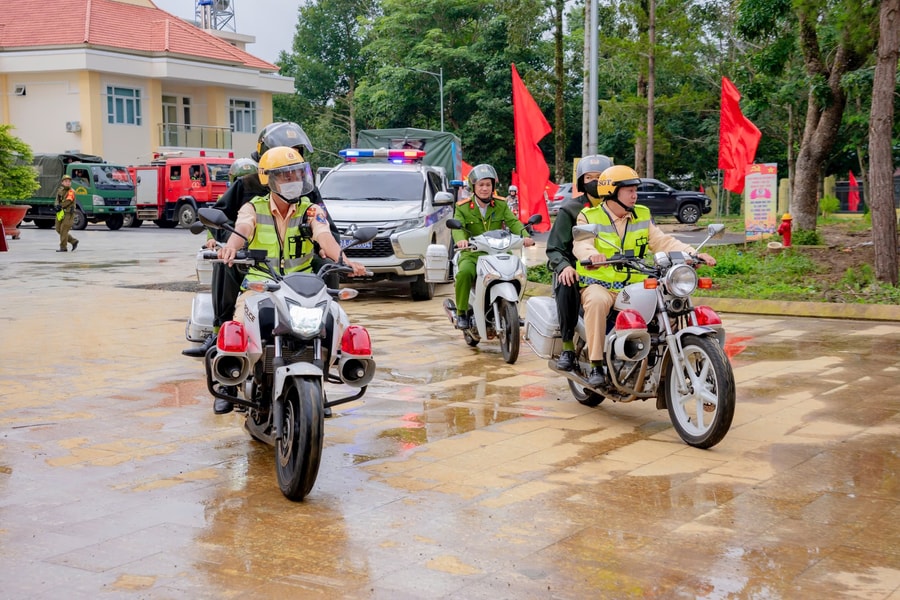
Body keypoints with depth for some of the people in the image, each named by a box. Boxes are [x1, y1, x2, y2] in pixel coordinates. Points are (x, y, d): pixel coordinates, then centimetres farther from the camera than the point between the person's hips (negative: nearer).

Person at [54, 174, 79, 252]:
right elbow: (57, 200, 4)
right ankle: (74, 241, 21)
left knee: (63, 230, -11)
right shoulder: (60, 190, 12)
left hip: (68, 214, -7)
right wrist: (57, 206, -16)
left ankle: (63, 247, -4)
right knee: (59, 230, 9)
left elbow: (67, 202, -18)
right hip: (60, 213, 7)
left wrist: (59, 206, -17)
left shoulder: (71, 192, -9)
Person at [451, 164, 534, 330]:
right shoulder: (463, 207, 4)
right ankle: (461, 313, -14)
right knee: (464, 273, -32)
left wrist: (525, 236, -25)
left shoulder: (501, 205, 10)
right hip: (472, 254, -2)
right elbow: (457, 226, -12)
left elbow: (513, 222, -4)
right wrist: (460, 239, -36)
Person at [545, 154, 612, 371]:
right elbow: (555, 248, 2)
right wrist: (565, 266, -20)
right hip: (576, 270, -1)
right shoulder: (570, 210, 6)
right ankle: (567, 347, -25)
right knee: (566, 287, -37)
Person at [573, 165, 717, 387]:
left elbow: (662, 242, 5)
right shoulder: (589, 217, 0)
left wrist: (692, 254, -12)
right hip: (600, 285, -4)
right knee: (597, 301, -38)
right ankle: (596, 366, -32)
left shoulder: (642, 216, 13)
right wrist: (591, 255, -43)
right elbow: (581, 244, -18)